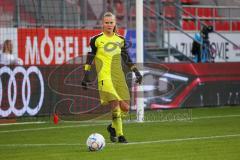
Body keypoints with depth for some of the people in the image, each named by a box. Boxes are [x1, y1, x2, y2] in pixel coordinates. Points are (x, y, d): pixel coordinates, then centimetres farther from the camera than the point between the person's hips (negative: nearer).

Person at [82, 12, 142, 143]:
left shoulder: (120, 40, 12)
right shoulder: (96, 40, -1)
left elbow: (126, 58, 20)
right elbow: (90, 58, 4)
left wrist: (136, 72, 15)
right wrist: (86, 76, 0)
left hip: (119, 76, 5)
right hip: (105, 77, -5)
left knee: (125, 107, -1)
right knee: (115, 105, -16)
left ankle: (113, 127, 25)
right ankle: (119, 135, -4)